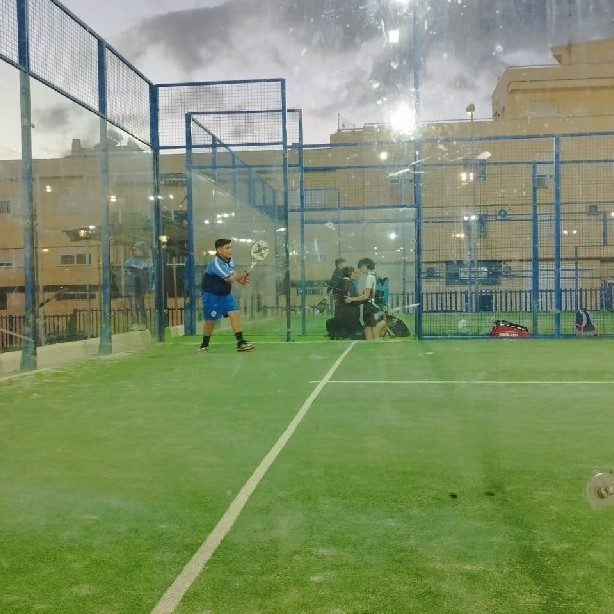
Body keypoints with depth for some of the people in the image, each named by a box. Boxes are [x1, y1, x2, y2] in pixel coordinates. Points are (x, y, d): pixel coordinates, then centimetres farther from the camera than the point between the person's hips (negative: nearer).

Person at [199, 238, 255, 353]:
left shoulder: (229, 260, 2)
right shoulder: (215, 263, -25)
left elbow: (233, 274, 15)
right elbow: (231, 279, -27)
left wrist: (241, 280, -7)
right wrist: (245, 273, -14)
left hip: (226, 293, 7)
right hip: (211, 295, -7)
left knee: (235, 314, -9)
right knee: (211, 321, 5)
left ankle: (240, 343, -8)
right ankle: (204, 345, 24)